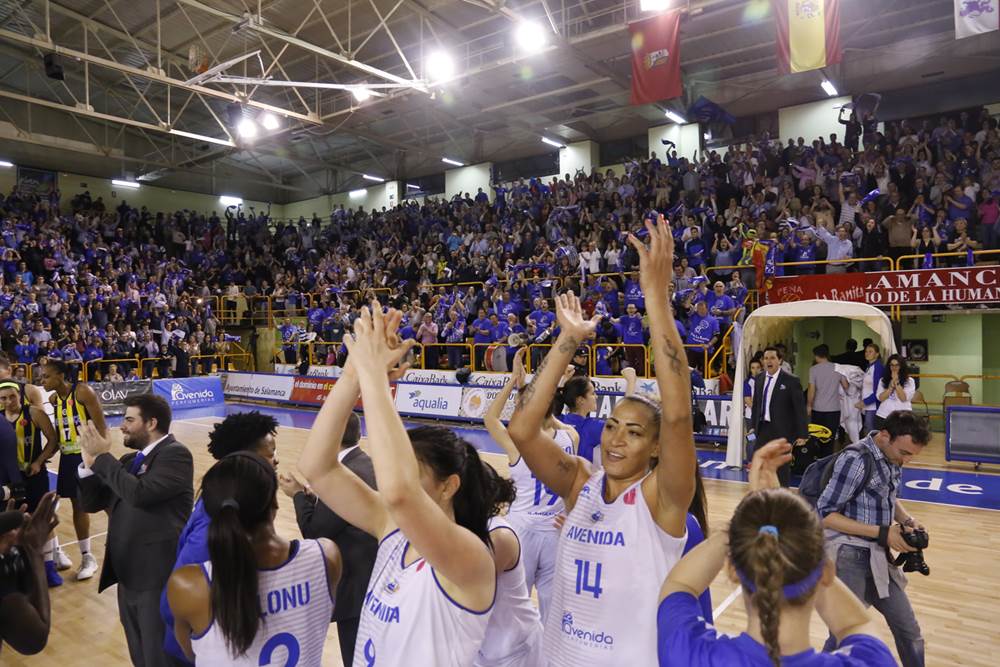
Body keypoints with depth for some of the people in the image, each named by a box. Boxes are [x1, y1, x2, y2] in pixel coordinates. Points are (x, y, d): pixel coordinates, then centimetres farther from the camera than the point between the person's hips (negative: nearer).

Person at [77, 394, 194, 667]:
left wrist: (102, 457, -15)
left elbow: (140, 492, -26)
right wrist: (89, 460, -2)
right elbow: (91, 503, 14)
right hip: (128, 576, 8)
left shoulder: (176, 454, -13)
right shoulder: (129, 460, 13)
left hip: (159, 577, -8)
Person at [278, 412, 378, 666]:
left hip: (358, 585, -9)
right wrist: (312, 497, 6)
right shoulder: (369, 465, 4)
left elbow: (314, 531, -16)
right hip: (373, 578, 9)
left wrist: (298, 495, -3)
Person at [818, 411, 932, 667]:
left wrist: (906, 520, -2)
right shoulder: (856, 460, -22)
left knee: (909, 631, 19)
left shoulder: (892, 457, 1)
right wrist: (882, 532, -20)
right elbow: (825, 514, -19)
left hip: (877, 557, 8)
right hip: (849, 557, -8)